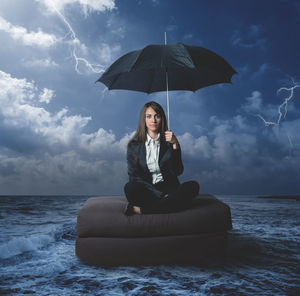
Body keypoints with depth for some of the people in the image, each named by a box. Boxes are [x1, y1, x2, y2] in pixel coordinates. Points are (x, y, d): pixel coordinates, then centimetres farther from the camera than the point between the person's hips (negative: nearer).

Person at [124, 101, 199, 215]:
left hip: (168, 189, 3)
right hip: (145, 191, -3)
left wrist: (175, 145, -13)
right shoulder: (134, 145, 4)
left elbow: (178, 171, -2)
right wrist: (161, 194, -13)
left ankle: (140, 210, -29)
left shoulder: (169, 141, 7)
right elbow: (134, 176, -3)